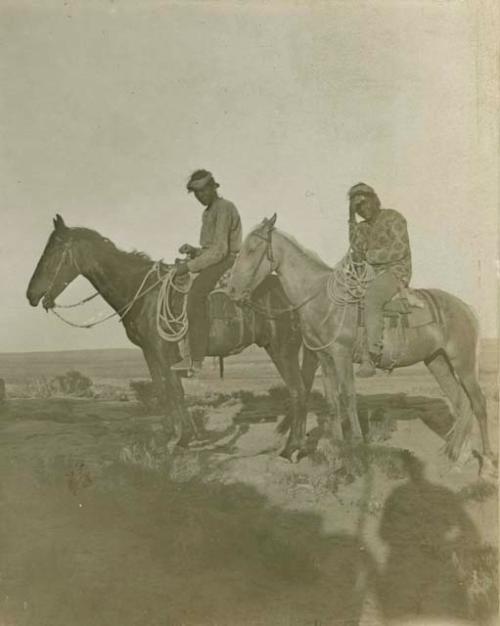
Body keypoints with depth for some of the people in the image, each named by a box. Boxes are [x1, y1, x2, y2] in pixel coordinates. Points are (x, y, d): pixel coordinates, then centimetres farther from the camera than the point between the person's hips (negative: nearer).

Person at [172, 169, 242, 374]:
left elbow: (219, 250, -19)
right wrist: (192, 251, 6)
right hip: (215, 261, 10)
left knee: (196, 292, -28)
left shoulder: (223, 208, -10)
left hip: (227, 262, -10)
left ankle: (195, 359, -30)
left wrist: (189, 266, -19)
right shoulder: (210, 213, 21)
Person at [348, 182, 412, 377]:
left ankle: (372, 355, -36)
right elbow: (357, 249, -2)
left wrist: (368, 256, -16)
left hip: (396, 272, -8)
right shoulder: (362, 228, 17)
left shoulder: (393, 218, -3)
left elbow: (400, 250, -14)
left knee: (371, 298, -34)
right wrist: (352, 220, -3)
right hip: (372, 275, 8)